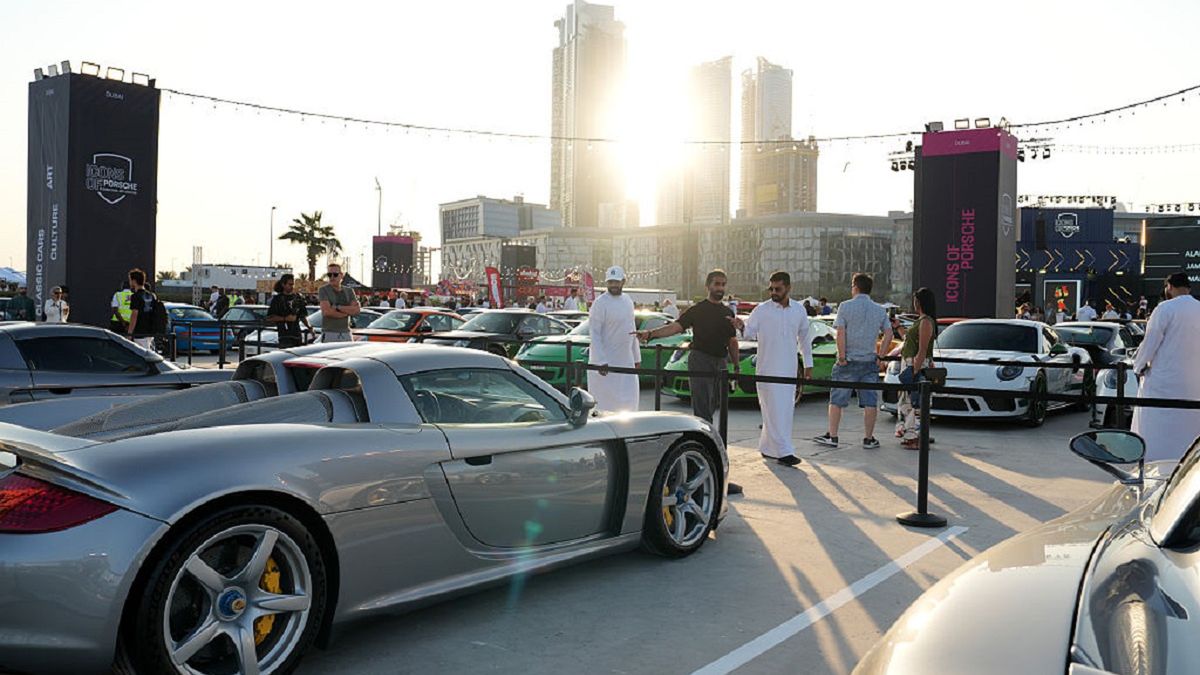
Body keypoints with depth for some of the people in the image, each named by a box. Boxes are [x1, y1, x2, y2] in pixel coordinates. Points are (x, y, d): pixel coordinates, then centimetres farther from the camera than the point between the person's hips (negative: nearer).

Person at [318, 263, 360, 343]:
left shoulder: (349, 291, 12)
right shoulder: (323, 290, 0)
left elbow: (356, 310, -2)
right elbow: (326, 311, -13)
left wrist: (338, 307, -12)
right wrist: (346, 312, -4)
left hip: (346, 334, 4)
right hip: (329, 334, -4)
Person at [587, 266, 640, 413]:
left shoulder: (628, 301, 11)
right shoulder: (600, 303, -12)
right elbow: (594, 334, -16)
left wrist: (637, 357, 17)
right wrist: (601, 361, -22)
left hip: (626, 361, 7)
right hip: (605, 362, -7)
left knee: (628, 400, 11)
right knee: (604, 402, -4)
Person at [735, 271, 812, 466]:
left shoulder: (799, 311, 9)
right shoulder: (762, 310, -3)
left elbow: (804, 338, 18)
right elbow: (750, 333, -6)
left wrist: (808, 364, 18)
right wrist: (741, 326, -29)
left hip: (789, 369, 5)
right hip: (767, 369, -5)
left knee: (786, 410, 7)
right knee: (775, 410, -7)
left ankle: (767, 447, 19)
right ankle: (784, 452, -6)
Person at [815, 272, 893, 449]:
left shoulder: (845, 306, -5)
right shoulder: (880, 310, 6)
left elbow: (841, 333, -12)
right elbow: (888, 334, 2)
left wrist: (842, 356, -8)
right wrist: (880, 356, 6)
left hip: (849, 361, -3)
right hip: (870, 362, 3)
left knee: (837, 400, 6)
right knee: (870, 402, 6)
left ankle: (832, 436, 8)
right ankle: (869, 438, 8)